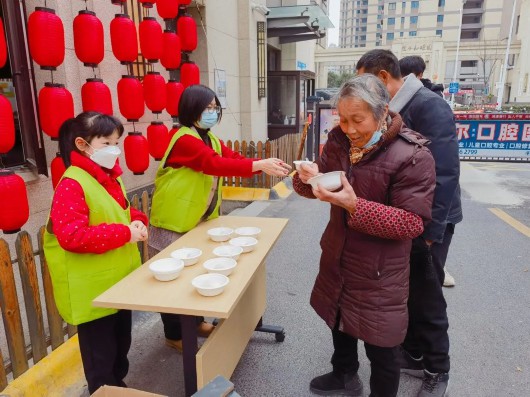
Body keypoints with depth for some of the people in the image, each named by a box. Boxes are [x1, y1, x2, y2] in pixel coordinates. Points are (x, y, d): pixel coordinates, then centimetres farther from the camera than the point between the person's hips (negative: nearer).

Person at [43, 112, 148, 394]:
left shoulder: (110, 177, 6)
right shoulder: (71, 185, -21)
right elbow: (71, 236, -29)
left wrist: (138, 222, -3)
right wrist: (125, 233, -28)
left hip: (119, 281, 9)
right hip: (93, 289, -9)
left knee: (121, 345, 25)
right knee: (101, 356, 9)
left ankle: (120, 386, 46)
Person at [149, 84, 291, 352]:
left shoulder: (210, 139, 8)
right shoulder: (184, 140, -21)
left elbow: (234, 159, -3)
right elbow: (216, 164, -34)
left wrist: (267, 165, -19)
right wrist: (260, 165, -40)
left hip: (198, 221, 8)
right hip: (173, 223, -8)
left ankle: (195, 321, 37)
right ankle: (174, 335, 23)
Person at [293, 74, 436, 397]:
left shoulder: (413, 155, -22)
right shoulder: (339, 140, -2)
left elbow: (413, 222, -23)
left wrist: (354, 204, -34)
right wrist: (308, 178, -17)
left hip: (379, 270, -6)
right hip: (338, 257, 7)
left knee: (380, 349, 10)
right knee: (339, 321, 27)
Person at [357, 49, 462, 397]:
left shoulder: (430, 107, -19)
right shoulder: (392, 110, 6)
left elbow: (444, 174, -23)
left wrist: (430, 232, -21)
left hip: (427, 223, -7)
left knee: (426, 298, 7)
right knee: (406, 293, 17)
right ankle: (414, 356, 37)